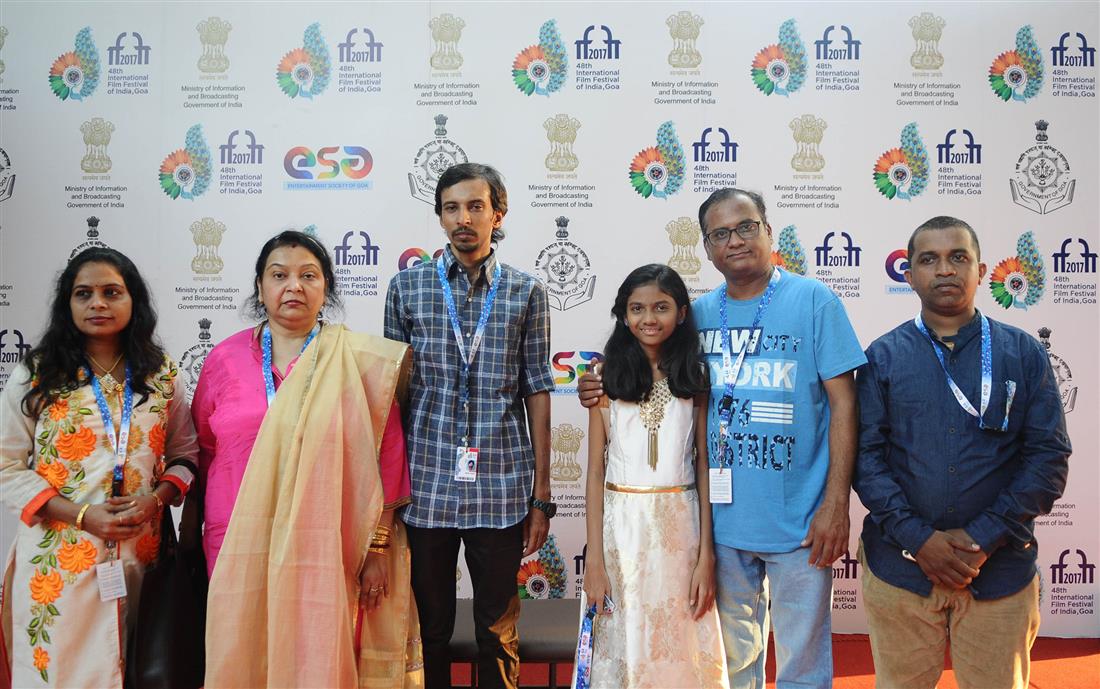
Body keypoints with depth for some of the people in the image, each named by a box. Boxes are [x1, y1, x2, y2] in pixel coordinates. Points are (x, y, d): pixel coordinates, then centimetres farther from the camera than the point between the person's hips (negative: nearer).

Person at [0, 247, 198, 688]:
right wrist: (83, 516, -13)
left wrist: (155, 499, -11)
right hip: (58, 557, -1)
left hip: (139, 552, 2)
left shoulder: (162, 376, 6)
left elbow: (184, 454, 9)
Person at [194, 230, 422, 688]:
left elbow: (386, 458, -1)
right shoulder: (225, 359, 5)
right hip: (240, 551, 2)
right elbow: (202, 453, 14)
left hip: (326, 552, -2)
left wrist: (379, 548, -2)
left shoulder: (357, 362, -1)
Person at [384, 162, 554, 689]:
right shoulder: (407, 287, 4)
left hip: (501, 490, 0)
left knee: (499, 631, 11)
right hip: (426, 487, 1)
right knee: (429, 627, 12)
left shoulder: (526, 292, 4)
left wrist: (541, 495, 2)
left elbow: (536, 393, 3)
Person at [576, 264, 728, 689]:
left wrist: (706, 555, -3)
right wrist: (594, 559, -6)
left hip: (680, 525, 1)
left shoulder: (695, 378, 3)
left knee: (681, 647, 8)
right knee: (622, 650, 8)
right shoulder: (608, 377, 0)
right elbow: (595, 470, -1)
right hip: (621, 525, 0)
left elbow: (703, 466, 2)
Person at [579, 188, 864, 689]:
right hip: (723, 518, 4)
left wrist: (836, 503, -13)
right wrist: (604, 392, -3)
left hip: (799, 521, -4)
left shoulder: (814, 301, -7)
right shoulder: (699, 313, 5)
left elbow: (843, 403, -8)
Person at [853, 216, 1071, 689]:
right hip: (900, 568, 0)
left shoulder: (1023, 353, 3)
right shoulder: (883, 357, 2)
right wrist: (919, 539, -13)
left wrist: (982, 538, -11)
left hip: (1000, 572, 0)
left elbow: (1049, 458, -2)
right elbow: (867, 455, -3)